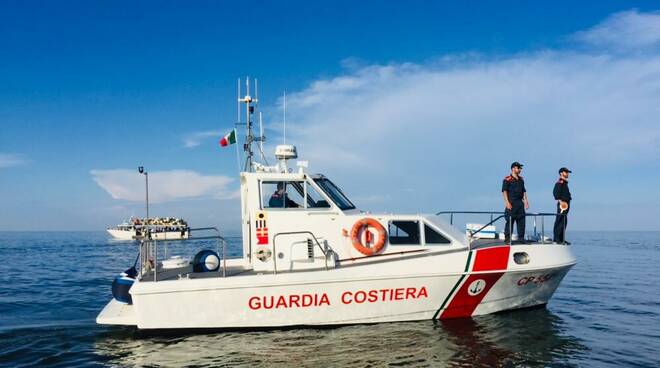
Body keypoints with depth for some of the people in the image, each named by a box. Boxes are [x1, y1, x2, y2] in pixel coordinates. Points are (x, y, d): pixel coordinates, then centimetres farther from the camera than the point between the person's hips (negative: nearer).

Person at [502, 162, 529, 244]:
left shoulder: (521, 179, 18)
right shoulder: (507, 179, -4)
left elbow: (524, 191, 22)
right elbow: (504, 191, -9)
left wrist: (526, 201, 13)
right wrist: (507, 202, -17)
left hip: (520, 203, 7)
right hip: (511, 204, -7)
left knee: (521, 221, 7)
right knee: (509, 221, -5)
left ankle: (521, 238, 14)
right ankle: (507, 239, -1)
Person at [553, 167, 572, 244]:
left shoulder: (565, 183, 21)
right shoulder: (559, 182, -10)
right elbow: (555, 192, -21)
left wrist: (567, 202, 17)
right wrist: (560, 201, -26)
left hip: (566, 204, 11)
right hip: (562, 204, -11)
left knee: (564, 222, 12)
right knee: (559, 222, -11)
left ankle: (561, 239, 16)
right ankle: (557, 239, -10)